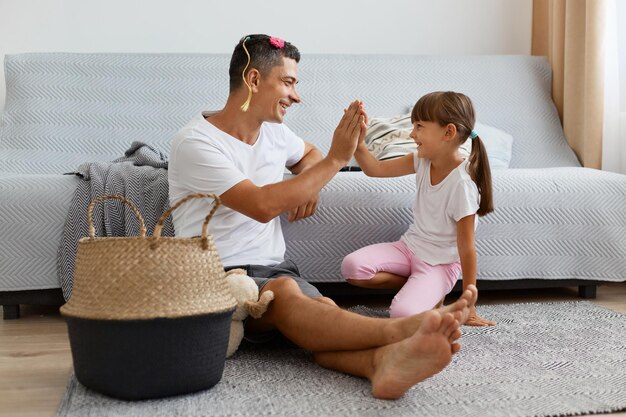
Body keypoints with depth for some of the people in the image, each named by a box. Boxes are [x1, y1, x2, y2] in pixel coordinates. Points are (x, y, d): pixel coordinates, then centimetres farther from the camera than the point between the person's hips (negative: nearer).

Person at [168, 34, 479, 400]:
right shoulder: (196, 142, -10)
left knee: (324, 309, -32)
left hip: (273, 268, 5)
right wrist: (336, 159, -17)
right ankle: (398, 330, -55)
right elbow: (261, 205, -21)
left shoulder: (274, 132, 13)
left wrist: (309, 185, 12)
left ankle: (384, 361, -61)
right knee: (284, 291, -40)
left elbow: (309, 154, 37)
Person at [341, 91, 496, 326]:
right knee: (351, 267, -17)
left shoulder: (461, 182, -24)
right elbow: (376, 169, 3)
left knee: (403, 313, -32)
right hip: (410, 246, 7)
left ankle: (432, 293, 2)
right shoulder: (423, 161, -4)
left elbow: (466, 249, -20)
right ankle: (419, 287, 2)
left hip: (440, 262, -7)